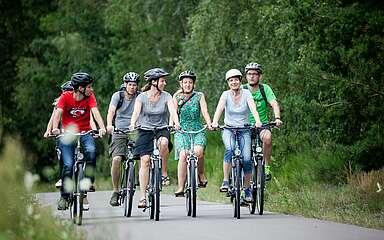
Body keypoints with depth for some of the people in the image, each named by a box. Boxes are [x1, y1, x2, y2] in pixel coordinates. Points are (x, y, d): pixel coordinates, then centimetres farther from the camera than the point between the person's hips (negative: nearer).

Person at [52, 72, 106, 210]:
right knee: (68, 165, -14)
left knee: (91, 151, -30)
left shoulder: (89, 97, -3)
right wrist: (55, 128, -36)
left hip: (85, 133, 1)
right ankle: (64, 196, 2)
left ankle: (88, 182, -12)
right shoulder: (65, 97, -7)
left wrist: (102, 127, -33)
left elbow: (95, 112, -16)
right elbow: (58, 113, -18)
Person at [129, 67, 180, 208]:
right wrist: (132, 124, -39)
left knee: (163, 143, -35)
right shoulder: (142, 97, -5)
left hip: (161, 129, 1)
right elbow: (136, 112, -18)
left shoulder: (166, 96, -1)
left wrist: (176, 123, -36)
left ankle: (164, 173, -15)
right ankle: (143, 197, -11)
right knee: (145, 160, -13)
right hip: (145, 130, -1)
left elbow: (172, 110, -16)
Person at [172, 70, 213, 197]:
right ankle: (180, 188, -18)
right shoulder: (177, 97, 9)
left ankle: (201, 174, -2)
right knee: (183, 155, -22)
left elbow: (204, 111, -4)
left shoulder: (199, 96, 7)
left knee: (198, 151, -30)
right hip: (181, 131, 1)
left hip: (197, 130, 0)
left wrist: (209, 124, -20)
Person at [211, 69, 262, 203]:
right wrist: (215, 122, -39)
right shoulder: (226, 95, -3)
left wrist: (257, 121, -39)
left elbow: (253, 107, -20)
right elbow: (219, 108, -20)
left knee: (246, 159, -14)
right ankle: (225, 181, -24)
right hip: (229, 129, 0)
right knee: (230, 149, -32)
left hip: (244, 130, 0)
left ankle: (247, 189, 3)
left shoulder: (246, 93, -4)